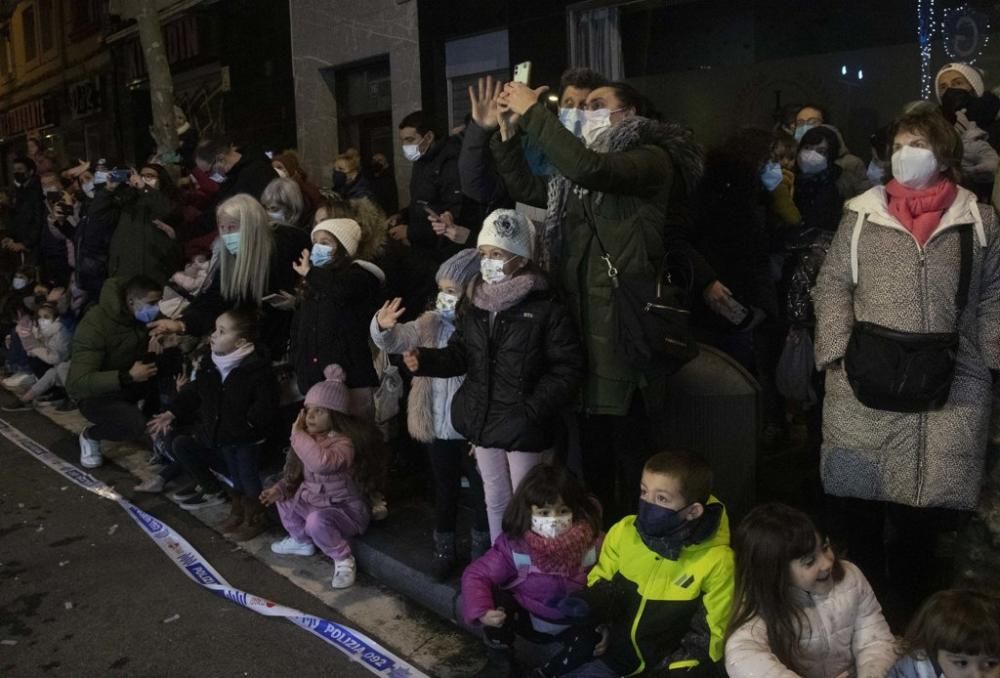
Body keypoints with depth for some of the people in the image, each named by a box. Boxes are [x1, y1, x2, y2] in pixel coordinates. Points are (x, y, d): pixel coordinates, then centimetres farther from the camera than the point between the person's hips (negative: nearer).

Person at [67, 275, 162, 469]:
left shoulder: (146, 314, -12)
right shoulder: (95, 326, -30)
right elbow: (77, 382, -35)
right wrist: (128, 377, -42)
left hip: (130, 381, 6)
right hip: (97, 392, -6)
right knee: (135, 425, -32)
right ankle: (90, 435, 1)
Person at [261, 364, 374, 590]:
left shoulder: (344, 442, -27)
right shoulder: (312, 439, 1)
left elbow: (322, 463, -49)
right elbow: (300, 474, 15)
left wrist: (298, 434, -36)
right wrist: (281, 487, -3)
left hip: (347, 510, -9)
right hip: (314, 502, 9)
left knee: (316, 521, -34)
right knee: (281, 498, 11)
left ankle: (343, 560, -9)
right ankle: (301, 541, 29)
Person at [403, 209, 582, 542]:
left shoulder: (546, 308, -14)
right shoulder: (476, 306, 5)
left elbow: (567, 368, -15)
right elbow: (459, 355, 7)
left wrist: (533, 411, -20)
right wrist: (425, 360, -12)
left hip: (522, 426, -6)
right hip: (483, 421, 6)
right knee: (494, 499, 20)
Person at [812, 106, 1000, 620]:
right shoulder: (862, 214, 7)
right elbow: (832, 286, 5)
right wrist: (836, 351, -5)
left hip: (948, 384, 0)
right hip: (867, 375, 0)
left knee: (927, 492, 3)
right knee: (859, 492, 4)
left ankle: (911, 608, 22)